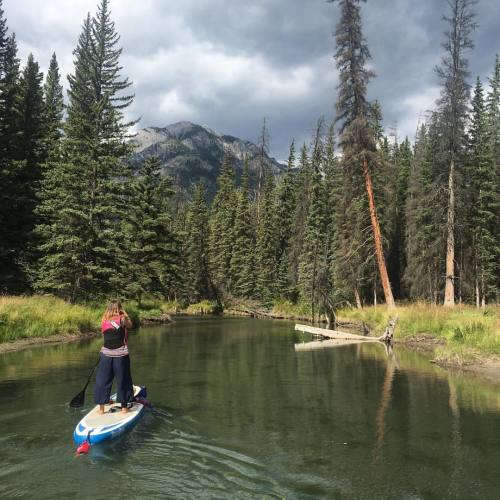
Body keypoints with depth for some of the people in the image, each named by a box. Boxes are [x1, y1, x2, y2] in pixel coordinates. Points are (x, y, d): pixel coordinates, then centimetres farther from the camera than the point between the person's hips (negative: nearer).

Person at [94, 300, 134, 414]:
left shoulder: (104, 321, 3)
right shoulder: (122, 319, -7)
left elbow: (104, 336, 9)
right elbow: (130, 325, 11)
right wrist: (125, 315, 17)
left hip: (105, 354, 3)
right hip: (120, 354, -3)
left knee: (103, 381, 13)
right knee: (122, 380, 10)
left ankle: (101, 408, 18)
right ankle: (124, 407, 18)